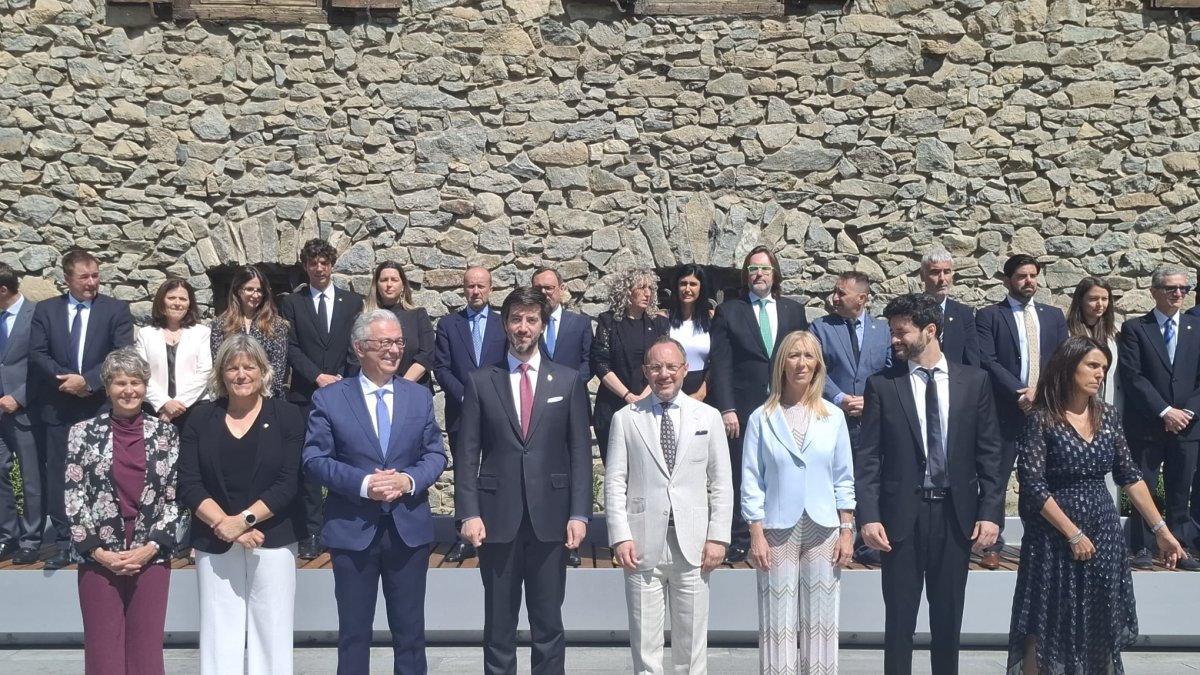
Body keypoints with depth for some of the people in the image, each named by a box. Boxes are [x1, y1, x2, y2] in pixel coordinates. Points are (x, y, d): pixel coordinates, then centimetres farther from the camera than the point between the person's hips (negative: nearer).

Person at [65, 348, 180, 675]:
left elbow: (175, 497, 2)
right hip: (99, 560, 0)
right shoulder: (84, 433, 2)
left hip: (151, 558, 1)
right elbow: (73, 497, 0)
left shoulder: (165, 433, 4)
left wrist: (151, 546, -9)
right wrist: (97, 551, -8)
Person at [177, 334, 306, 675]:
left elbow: (290, 481, -7)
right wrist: (223, 523, -14)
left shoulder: (286, 416, 0)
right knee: (219, 632, 4)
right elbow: (188, 483, -1)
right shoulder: (201, 418, 6)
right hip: (214, 543, 2)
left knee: (271, 630, 2)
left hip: (273, 540, -1)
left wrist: (244, 519, -16)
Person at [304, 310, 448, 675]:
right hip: (352, 530, -2)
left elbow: (435, 454, 4)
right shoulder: (329, 398, -2)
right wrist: (363, 483, -20)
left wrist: (409, 479, -17)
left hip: (409, 528, 2)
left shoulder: (420, 396, 6)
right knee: (353, 630, 8)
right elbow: (315, 459, -7)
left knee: (410, 630, 10)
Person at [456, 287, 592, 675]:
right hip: (498, 518, 0)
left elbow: (580, 452, 3)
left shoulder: (569, 381, 5)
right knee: (498, 625, 8)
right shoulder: (480, 382, 4)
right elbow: (467, 454, 2)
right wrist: (469, 513, -7)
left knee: (548, 623, 8)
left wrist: (579, 514, -4)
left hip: (550, 517, 0)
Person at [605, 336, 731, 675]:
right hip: (643, 545, -1)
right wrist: (621, 537, -7)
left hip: (693, 545, 1)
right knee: (645, 638, 4)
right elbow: (615, 483, 2)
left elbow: (721, 483, 7)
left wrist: (717, 537, -1)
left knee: (692, 638, 7)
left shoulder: (708, 417, 8)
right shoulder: (625, 419, 5)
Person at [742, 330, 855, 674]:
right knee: (778, 624, 1)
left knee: (820, 622, 5)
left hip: (823, 531, 2)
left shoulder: (833, 416, 4)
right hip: (778, 531, -1)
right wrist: (756, 535, -6)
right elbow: (752, 482, -1)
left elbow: (843, 480, 7)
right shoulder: (762, 418, -1)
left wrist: (847, 531, 2)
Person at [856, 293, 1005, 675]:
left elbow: (989, 453, 3)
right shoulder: (882, 385, -1)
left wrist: (991, 512, -4)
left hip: (956, 513, 1)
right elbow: (867, 457, -4)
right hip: (902, 515, -1)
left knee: (948, 618, 11)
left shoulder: (973, 381, 3)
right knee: (899, 618, 5)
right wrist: (868, 516, -13)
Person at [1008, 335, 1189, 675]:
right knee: (1045, 628, 2)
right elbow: (1033, 486, -15)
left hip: (1104, 533, 5)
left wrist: (1161, 529, 3)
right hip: (1054, 537, -5)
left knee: (1098, 628, 10)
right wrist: (1073, 534, -15)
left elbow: (1129, 475, 7)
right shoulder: (1041, 419, -11)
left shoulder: (1107, 415, 4)